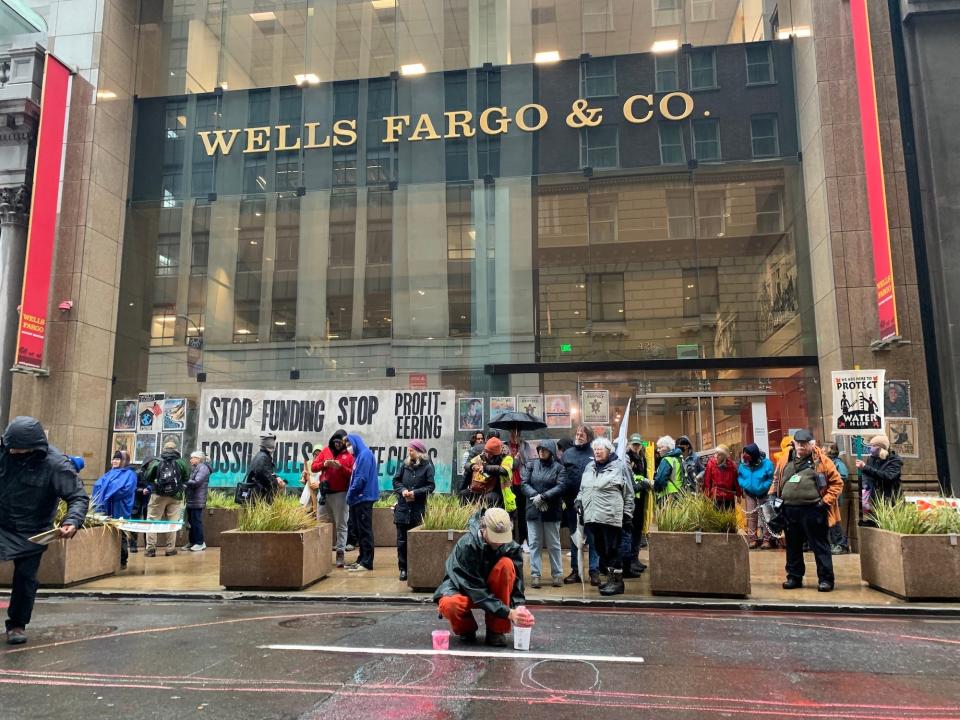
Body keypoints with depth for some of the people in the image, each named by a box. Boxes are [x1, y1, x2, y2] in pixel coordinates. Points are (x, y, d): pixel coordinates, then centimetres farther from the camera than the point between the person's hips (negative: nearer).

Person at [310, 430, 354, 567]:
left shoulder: (348, 455, 0)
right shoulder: (326, 451, 10)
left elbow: (352, 474, -7)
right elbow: (313, 467, 7)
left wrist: (340, 466, -20)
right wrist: (324, 464, -12)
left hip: (340, 494, -3)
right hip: (324, 493, 4)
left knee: (340, 525, 0)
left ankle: (340, 553, 0)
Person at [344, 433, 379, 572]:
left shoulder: (365, 454, -12)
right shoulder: (359, 456, 18)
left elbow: (361, 479, -18)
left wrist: (350, 495, -11)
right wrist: (351, 496, 11)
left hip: (364, 498, -10)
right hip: (359, 499, 10)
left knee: (365, 531, -6)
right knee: (360, 531, 12)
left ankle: (366, 563, -4)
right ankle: (362, 559, 19)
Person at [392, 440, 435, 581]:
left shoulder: (427, 466, -4)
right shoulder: (404, 464, 7)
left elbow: (431, 486, -6)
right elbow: (396, 481, 10)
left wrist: (415, 493, -16)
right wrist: (402, 490, -9)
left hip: (418, 509, -3)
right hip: (402, 508, 3)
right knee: (402, 540, 5)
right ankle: (403, 569, 14)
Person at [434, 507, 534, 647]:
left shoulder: (512, 547, -15)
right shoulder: (466, 545, -28)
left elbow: (516, 582, -16)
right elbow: (474, 588, -31)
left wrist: (519, 606, -38)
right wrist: (508, 612, -36)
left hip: (492, 591, 3)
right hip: (463, 589, -3)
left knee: (506, 564, -29)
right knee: (449, 605, -40)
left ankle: (496, 630, -17)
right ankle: (466, 628, 0)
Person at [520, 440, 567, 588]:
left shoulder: (558, 467, 1)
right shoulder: (530, 465, 6)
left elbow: (560, 487, -10)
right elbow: (524, 484, -1)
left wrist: (543, 497, -19)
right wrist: (536, 496, -16)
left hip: (552, 511, -1)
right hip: (533, 510, 2)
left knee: (553, 544, 7)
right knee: (534, 544, 4)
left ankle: (557, 574, 16)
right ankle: (535, 575, 10)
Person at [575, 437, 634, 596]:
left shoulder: (619, 466, 0)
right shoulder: (590, 467, 18)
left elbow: (629, 493, 0)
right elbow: (583, 488, 27)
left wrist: (627, 513, -3)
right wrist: (579, 500, 10)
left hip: (611, 516, -6)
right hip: (592, 516, 6)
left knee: (612, 550, -3)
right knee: (601, 549, 10)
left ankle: (616, 581, 6)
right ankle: (610, 578, 22)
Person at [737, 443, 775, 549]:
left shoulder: (766, 463, -22)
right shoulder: (743, 464, -12)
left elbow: (771, 478, -14)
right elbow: (739, 476, 3)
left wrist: (763, 487, -24)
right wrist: (743, 485, -14)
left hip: (763, 493, -3)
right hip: (749, 493, 3)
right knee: (751, 515, 4)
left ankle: (767, 539, 9)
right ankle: (753, 539, 11)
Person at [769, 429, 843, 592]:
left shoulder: (821, 461, -3)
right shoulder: (785, 459, 10)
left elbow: (837, 482, -2)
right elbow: (777, 480, 20)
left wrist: (826, 501, -9)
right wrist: (772, 497, 9)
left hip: (812, 511, -5)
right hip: (789, 510, 5)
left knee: (820, 546, 3)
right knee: (793, 545, 14)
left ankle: (825, 579, 13)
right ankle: (794, 577, 25)